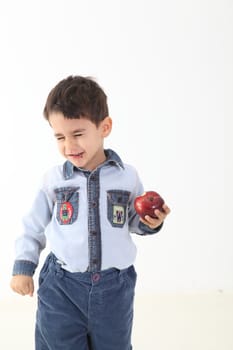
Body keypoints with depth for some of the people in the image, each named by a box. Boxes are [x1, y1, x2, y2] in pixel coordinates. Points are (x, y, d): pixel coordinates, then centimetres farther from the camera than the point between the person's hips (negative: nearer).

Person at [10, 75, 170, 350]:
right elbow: (34, 226, 8)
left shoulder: (127, 177, -4)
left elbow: (135, 222, 10)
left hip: (114, 288, 1)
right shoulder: (53, 179, -4)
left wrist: (151, 223, -10)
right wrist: (23, 267, 7)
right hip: (60, 288, 0)